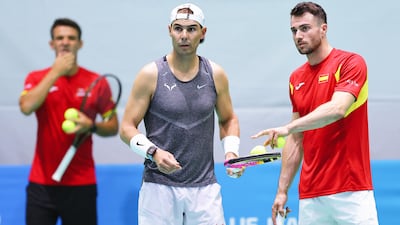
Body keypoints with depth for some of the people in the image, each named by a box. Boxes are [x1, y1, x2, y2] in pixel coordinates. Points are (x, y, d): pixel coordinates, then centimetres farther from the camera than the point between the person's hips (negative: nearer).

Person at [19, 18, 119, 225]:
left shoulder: (96, 82, 2)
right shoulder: (36, 78, 4)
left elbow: (113, 127, 6)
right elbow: (26, 107, -17)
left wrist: (91, 126, -16)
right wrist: (56, 72, -14)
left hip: (81, 183, 0)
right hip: (42, 183, 0)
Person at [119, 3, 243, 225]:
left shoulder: (215, 75, 6)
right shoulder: (151, 75, -3)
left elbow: (228, 119, 20)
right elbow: (127, 127, -1)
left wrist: (231, 151, 1)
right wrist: (153, 152, -18)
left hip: (205, 187, 2)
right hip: (159, 187, -2)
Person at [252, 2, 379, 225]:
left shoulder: (351, 63, -5)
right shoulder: (296, 79, 14)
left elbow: (337, 109, -22)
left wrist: (288, 127, -32)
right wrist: (282, 190, 12)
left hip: (351, 191, -5)